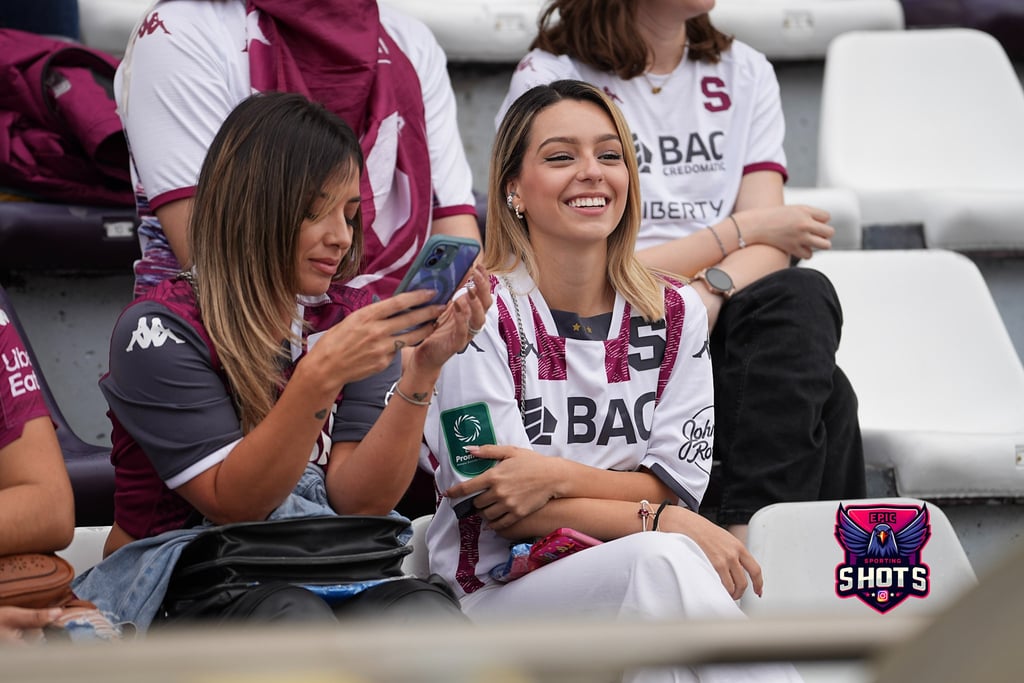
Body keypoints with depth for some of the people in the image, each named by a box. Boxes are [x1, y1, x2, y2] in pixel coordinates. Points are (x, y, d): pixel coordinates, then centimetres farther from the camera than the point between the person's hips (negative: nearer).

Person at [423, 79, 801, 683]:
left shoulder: (676, 313, 9)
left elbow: (678, 485, 3)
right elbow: (499, 509, -9)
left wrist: (559, 476, -17)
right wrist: (661, 522, -20)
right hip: (494, 595, -3)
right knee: (662, 561, -35)